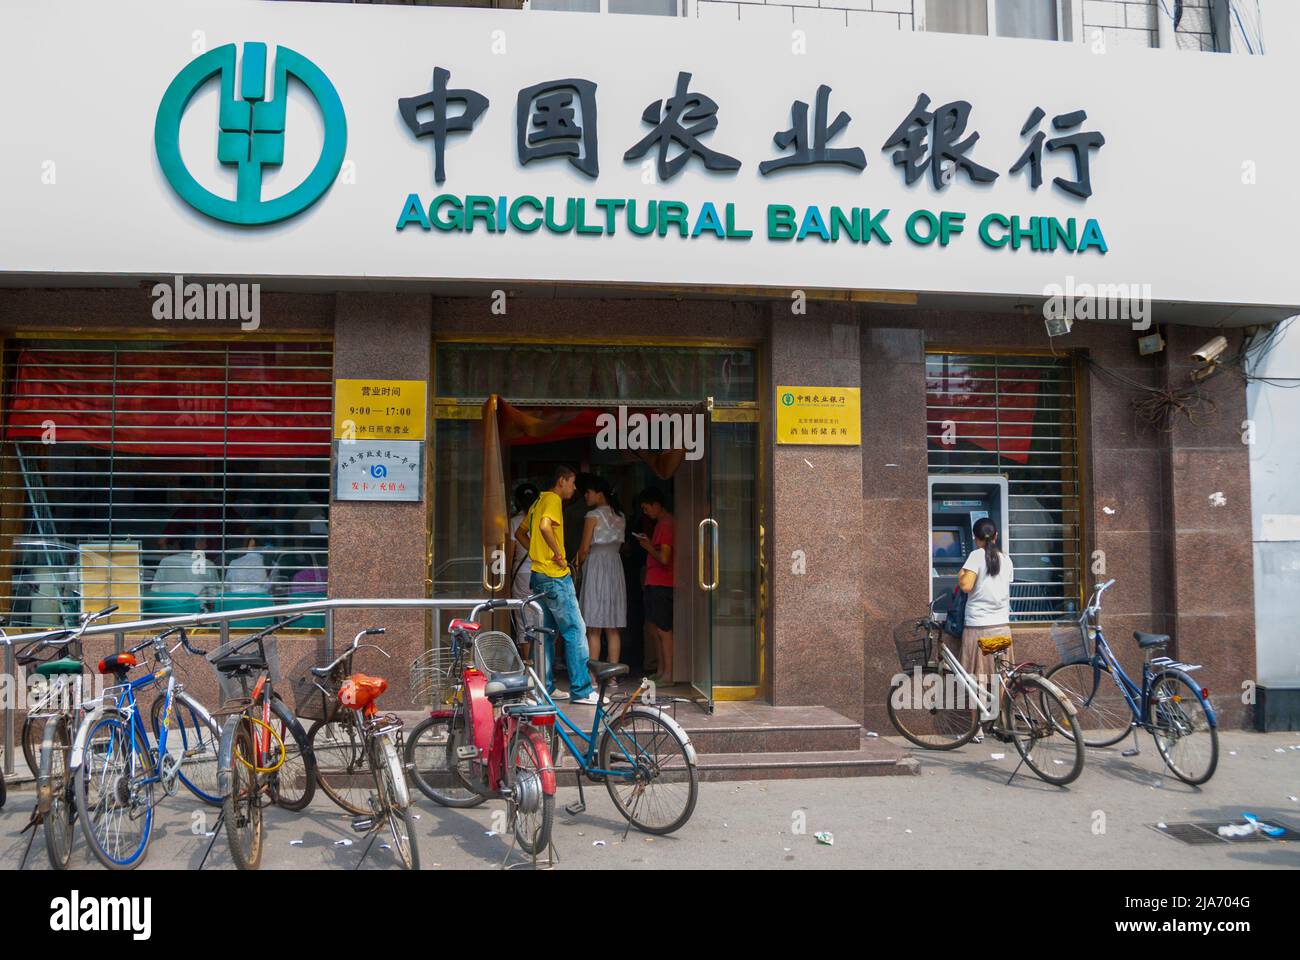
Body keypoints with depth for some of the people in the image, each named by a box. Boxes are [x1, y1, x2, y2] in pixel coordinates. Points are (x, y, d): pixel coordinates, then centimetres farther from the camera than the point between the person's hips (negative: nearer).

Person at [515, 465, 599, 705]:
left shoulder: (539, 501, 18)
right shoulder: (553, 499, -11)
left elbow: (520, 533, 26)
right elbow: (545, 526, -31)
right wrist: (558, 553, -20)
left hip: (540, 575, 10)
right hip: (555, 577, -10)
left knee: (548, 632, 14)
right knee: (575, 631, -7)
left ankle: (546, 687, 18)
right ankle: (581, 691, -6)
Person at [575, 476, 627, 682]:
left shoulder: (593, 515, -8)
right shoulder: (621, 517, 11)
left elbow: (584, 549, -8)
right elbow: (619, 544, 12)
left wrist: (578, 564, 9)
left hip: (595, 565, -6)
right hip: (615, 566, 6)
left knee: (594, 628, -3)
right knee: (613, 628, 7)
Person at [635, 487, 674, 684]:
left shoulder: (666, 525, -16)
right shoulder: (661, 523, 17)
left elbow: (664, 558, -22)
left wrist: (648, 548, -9)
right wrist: (648, 542, 12)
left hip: (662, 584, -11)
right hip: (653, 582, 11)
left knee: (663, 629, -7)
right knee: (653, 626, 13)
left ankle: (668, 674, -3)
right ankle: (661, 671, 20)